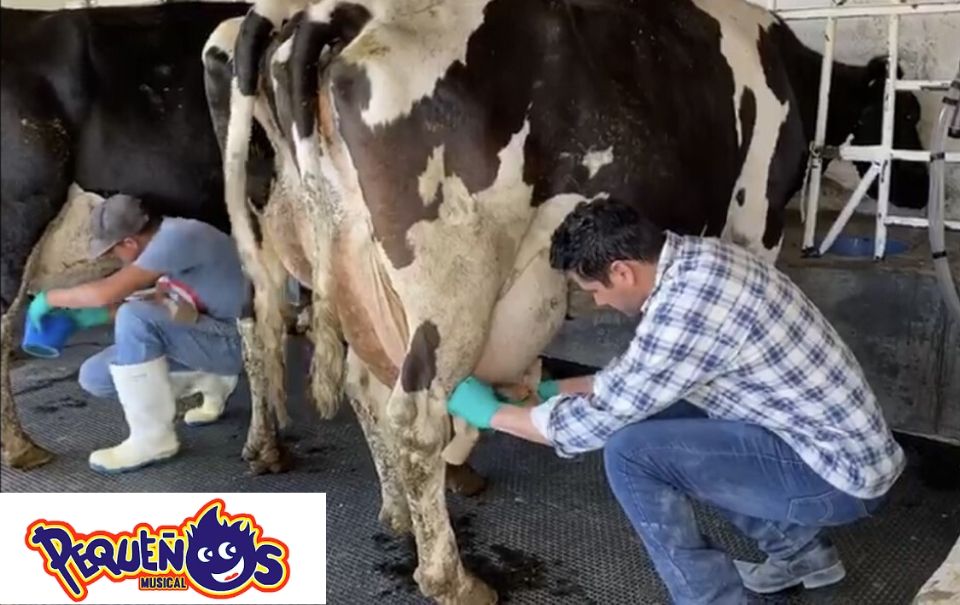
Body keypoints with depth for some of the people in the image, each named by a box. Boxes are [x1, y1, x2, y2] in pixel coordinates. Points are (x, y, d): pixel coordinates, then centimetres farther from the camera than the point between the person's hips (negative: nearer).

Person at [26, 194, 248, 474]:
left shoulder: (178, 237, -25)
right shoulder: (165, 237, 4)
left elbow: (106, 292, -27)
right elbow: (161, 303, 15)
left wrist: (51, 298, -11)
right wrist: (104, 314, 3)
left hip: (230, 341, -9)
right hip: (205, 338, 9)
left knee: (134, 318, -31)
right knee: (94, 376, 2)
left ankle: (153, 438, -16)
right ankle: (210, 383, 14)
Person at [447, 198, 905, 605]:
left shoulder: (686, 309, -27)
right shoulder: (694, 259, 1)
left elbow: (597, 422, -16)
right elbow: (635, 373, 17)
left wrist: (491, 413, -2)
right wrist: (555, 388, 19)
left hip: (841, 473, -9)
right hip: (843, 440, 9)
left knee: (630, 451, -17)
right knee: (652, 410, 17)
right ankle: (800, 550, 27)